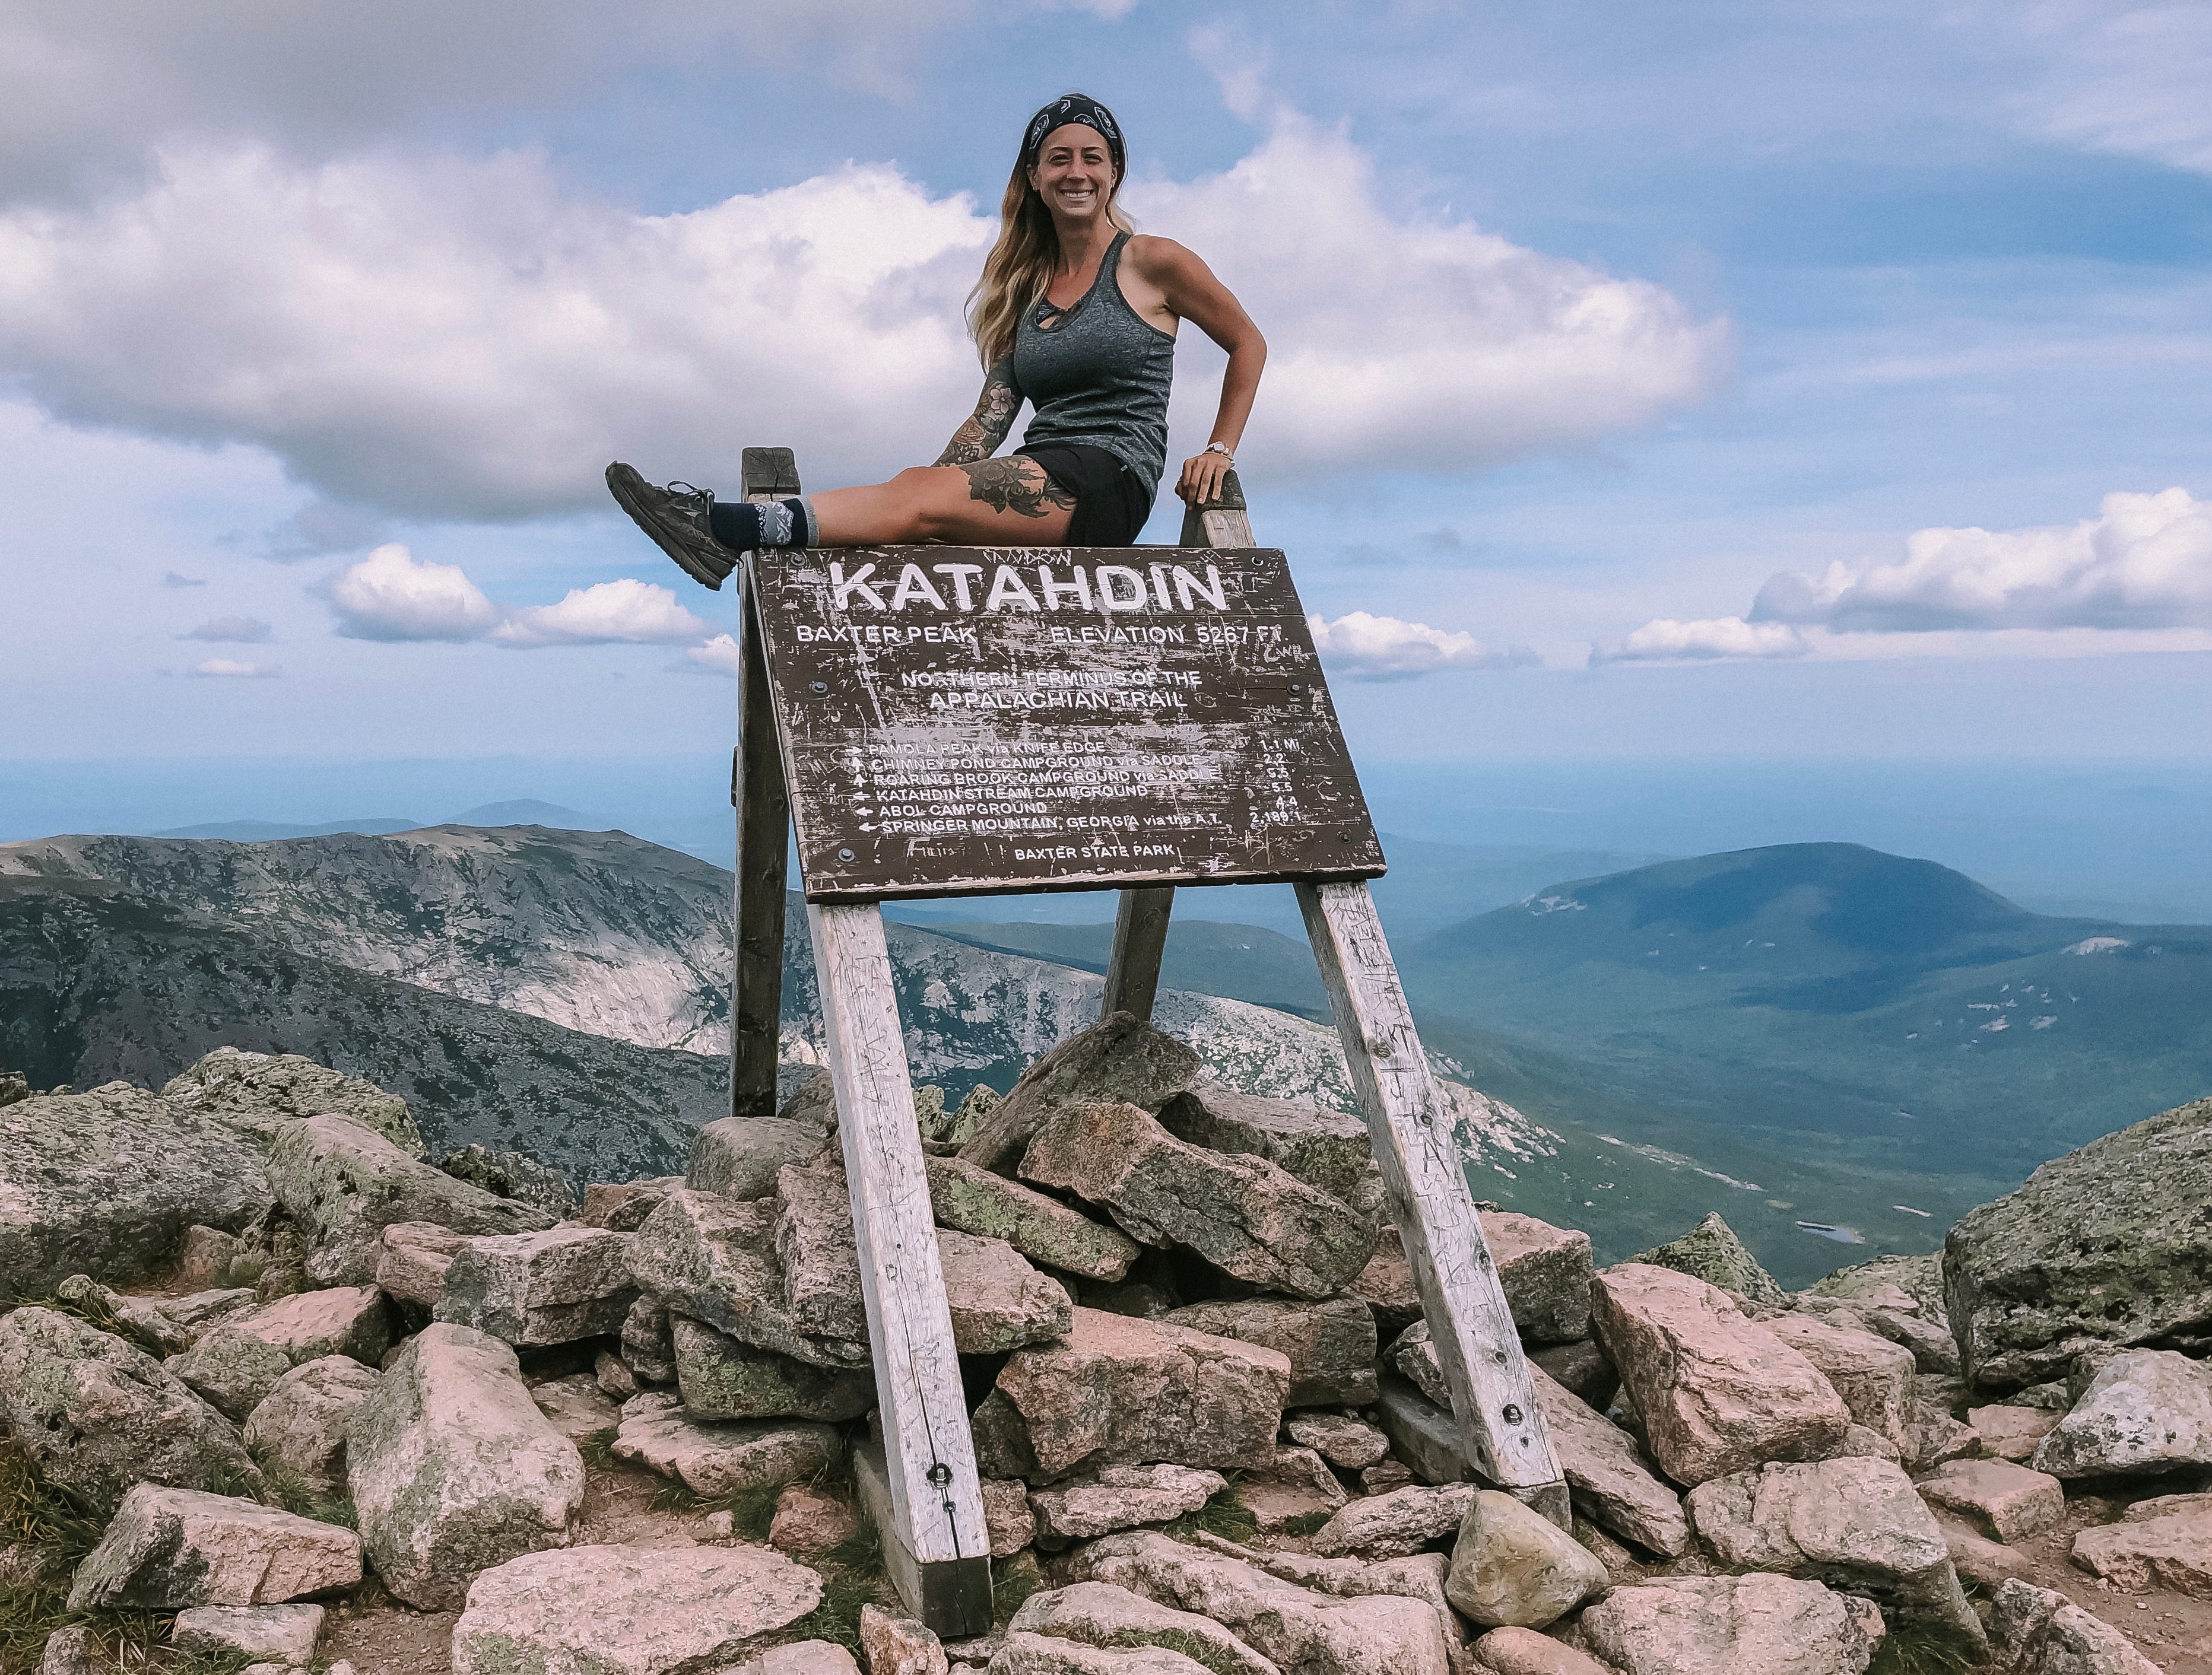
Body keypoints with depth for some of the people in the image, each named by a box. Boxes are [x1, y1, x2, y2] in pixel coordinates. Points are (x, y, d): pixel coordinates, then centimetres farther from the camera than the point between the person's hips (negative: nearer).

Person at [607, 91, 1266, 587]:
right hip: (1039, 478, 7)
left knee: (920, 494, -28)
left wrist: (1219, 452, 6)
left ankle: (729, 526, -40)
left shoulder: (1150, 263, 5)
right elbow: (990, 419, 12)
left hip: (1107, 484, -7)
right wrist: (936, 482, -3)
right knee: (917, 487, -24)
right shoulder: (1026, 286, 21)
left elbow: (1248, 343, 14)